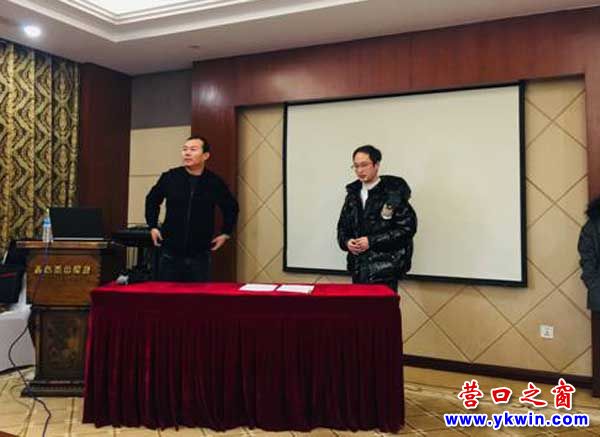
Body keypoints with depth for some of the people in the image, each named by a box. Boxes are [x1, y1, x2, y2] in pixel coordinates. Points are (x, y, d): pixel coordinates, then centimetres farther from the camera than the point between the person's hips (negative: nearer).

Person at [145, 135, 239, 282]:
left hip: (200, 255, 0)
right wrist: (153, 227, 10)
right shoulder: (169, 177, -3)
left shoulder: (215, 183, -4)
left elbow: (231, 207, 13)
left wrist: (225, 233, 10)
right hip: (170, 253, 1)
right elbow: (152, 200, 15)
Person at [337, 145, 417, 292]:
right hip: (359, 266, 6)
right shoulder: (353, 194, 11)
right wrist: (346, 242, -5)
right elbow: (343, 226, 18)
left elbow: (407, 227, -11)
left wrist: (372, 241, -15)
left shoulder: (394, 193, -7)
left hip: (385, 268, -5)